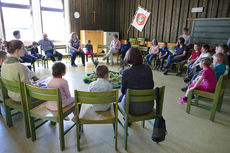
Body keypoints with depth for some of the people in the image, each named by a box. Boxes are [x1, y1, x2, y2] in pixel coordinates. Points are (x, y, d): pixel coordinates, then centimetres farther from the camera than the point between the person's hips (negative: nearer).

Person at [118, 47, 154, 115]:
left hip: (133, 108, -4)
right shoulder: (148, 69, -6)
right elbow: (151, 86, 6)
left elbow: (123, 90, -4)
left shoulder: (126, 72, -19)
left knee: (121, 96, 30)